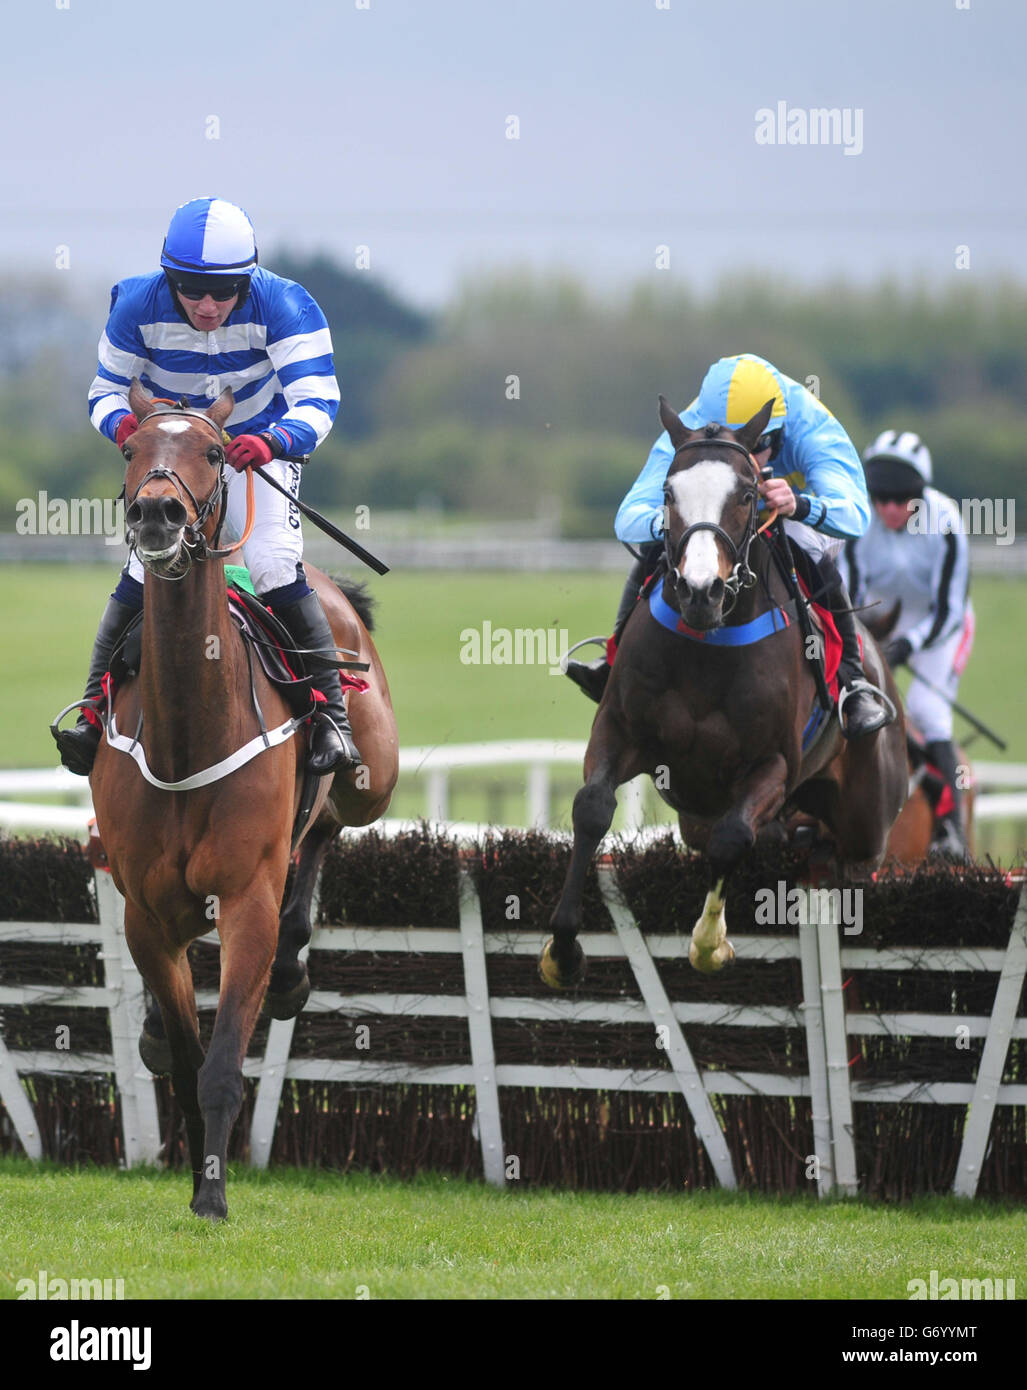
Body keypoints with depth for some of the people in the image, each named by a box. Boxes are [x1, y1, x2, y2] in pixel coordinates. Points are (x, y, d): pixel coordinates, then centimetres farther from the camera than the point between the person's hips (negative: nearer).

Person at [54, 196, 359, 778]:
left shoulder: (281, 307, -26)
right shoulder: (139, 308, -20)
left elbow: (317, 402, -31)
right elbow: (105, 390, -8)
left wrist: (273, 441, -53)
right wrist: (121, 422, -33)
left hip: (263, 446, -2)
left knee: (274, 565, -20)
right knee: (144, 569, -14)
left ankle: (331, 710, -10)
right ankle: (93, 706, -1)